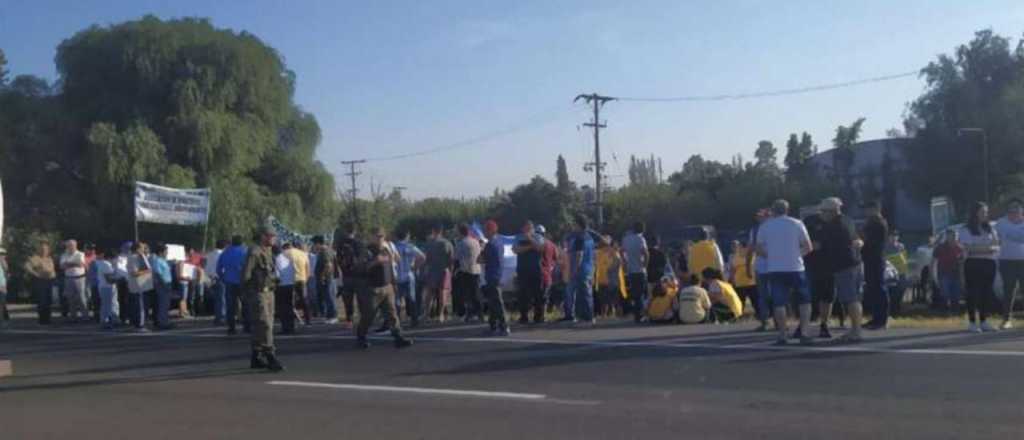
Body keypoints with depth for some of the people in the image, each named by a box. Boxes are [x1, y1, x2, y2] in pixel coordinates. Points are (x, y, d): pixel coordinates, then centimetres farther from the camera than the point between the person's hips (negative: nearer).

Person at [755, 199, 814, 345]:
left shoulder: (764, 226, 3)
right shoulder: (796, 224, 1)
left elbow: (759, 250, 3)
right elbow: (808, 247, -1)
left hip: (774, 269, 1)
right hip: (795, 267, 0)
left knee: (779, 303, 2)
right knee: (804, 301, 10)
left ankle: (782, 336, -2)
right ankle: (803, 333, 2)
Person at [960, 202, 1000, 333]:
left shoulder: (990, 228, 15)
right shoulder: (966, 230, -1)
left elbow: (997, 246, 10)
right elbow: (967, 248, -12)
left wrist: (993, 249, -12)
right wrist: (986, 249, -17)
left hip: (989, 263, 5)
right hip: (973, 264, -5)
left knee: (987, 293, 5)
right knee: (973, 293, -5)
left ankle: (984, 322, 11)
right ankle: (972, 323, -2)